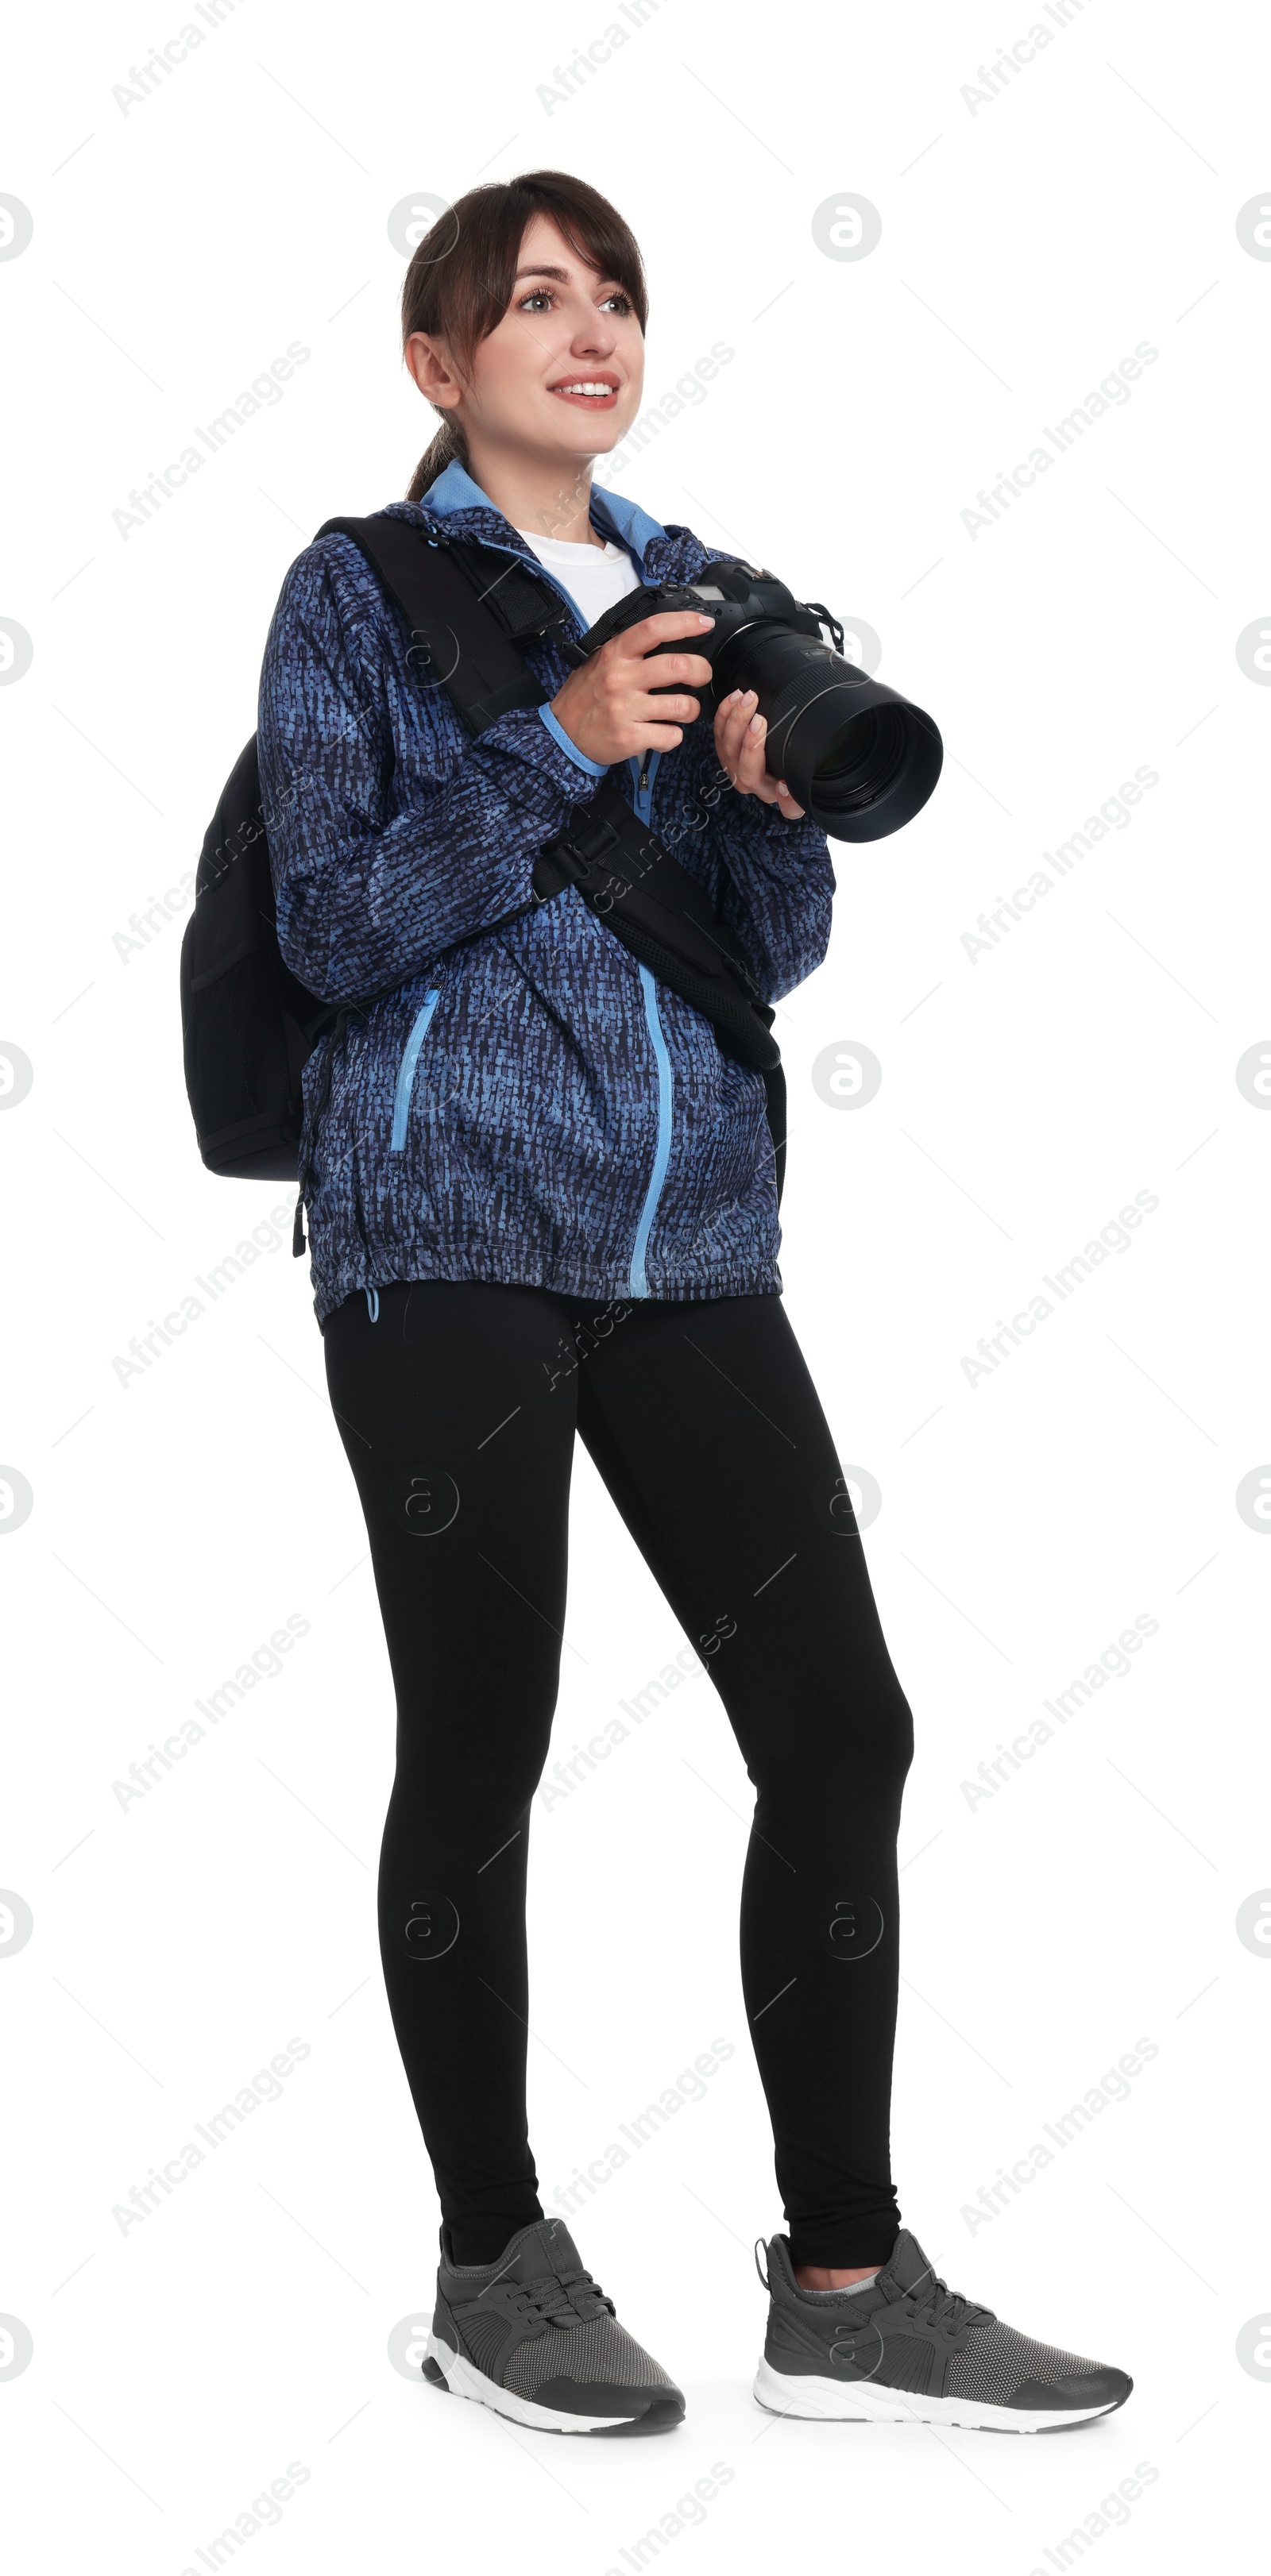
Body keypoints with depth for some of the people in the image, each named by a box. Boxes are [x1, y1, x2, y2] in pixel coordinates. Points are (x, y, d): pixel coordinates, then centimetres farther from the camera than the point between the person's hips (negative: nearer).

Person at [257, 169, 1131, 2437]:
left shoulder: (693, 593, 15)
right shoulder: (360, 592, 2)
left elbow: (771, 953, 13)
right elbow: (337, 928, -7)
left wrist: (771, 789, -7)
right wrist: (561, 744, -17)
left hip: (689, 1236, 5)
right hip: (450, 1236, -4)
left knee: (840, 1730, -2)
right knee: (478, 1753, 2)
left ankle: (847, 2288, 8)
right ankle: (494, 2268, 18)